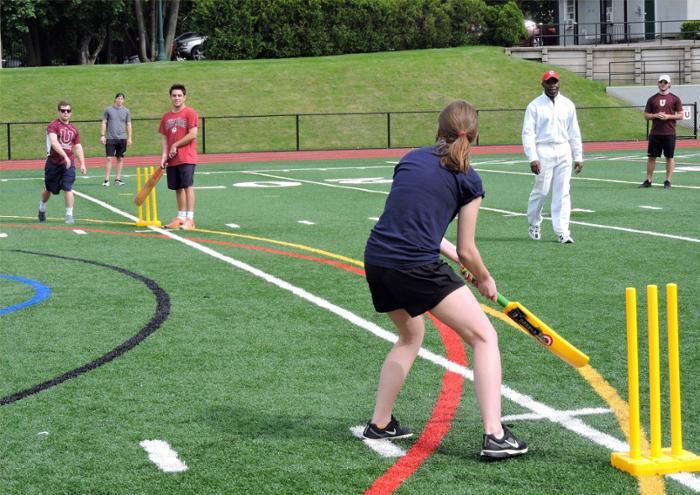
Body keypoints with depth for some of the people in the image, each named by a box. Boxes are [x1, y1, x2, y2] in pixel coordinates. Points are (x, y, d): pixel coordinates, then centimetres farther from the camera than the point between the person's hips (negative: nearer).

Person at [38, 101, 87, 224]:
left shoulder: (73, 129, 9)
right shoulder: (53, 125, -9)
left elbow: (78, 147, 16)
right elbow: (54, 142, -25)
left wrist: (82, 164, 7)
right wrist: (65, 156, -36)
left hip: (68, 163, 2)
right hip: (53, 162, -2)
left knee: (68, 189, -9)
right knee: (48, 189, 13)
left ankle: (69, 215, -4)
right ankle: (42, 208, 39)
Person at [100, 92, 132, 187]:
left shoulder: (126, 111, 8)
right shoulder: (108, 110, 3)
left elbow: (128, 125, 11)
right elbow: (104, 123, 5)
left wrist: (129, 137, 4)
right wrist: (102, 135, -3)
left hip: (122, 138, 2)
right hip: (110, 138, -2)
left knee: (120, 159, 5)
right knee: (109, 158, -8)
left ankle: (118, 179, 14)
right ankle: (106, 180, -6)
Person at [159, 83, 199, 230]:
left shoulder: (190, 113, -4)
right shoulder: (166, 117, 14)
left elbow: (192, 134, -12)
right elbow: (164, 138, 13)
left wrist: (175, 145, -10)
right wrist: (164, 155, -2)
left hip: (187, 158, -6)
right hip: (171, 160, 6)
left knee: (188, 186, -10)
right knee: (178, 188, 10)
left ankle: (190, 219, -12)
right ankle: (180, 217, 17)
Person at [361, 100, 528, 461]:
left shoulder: (412, 159, 17)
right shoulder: (468, 181, 4)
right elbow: (466, 251, 6)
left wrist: (455, 258, 31)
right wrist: (485, 280, 26)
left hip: (376, 259, 6)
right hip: (417, 268, -6)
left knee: (410, 336, 31)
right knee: (484, 337, 5)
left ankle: (379, 424, 35)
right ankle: (494, 435, -5)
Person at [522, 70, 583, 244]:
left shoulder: (568, 105, 9)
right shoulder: (535, 105, -2)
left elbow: (574, 133, 12)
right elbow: (528, 133, -6)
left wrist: (578, 157, 8)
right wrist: (532, 158, -15)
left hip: (563, 151, 3)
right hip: (543, 152, -3)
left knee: (563, 192, 0)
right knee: (541, 191, -1)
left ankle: (562, 232, 1)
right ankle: (534, 224, 22)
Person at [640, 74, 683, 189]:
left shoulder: (675, 99, 3)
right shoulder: (652, 99, 9)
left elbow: (680, 115, 1)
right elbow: (646, 115, 10)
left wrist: (668, 116, -13)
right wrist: (655, 115, -9)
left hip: (669, 133, -2)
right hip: (655, 133, 2)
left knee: (669, 157, 1)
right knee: (651, 157, 3)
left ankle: (668, 181, 7)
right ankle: (648, 181, 9)